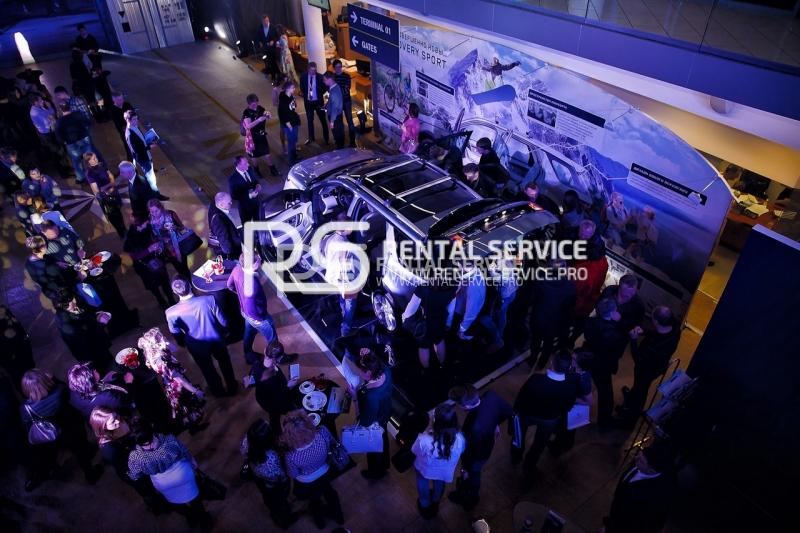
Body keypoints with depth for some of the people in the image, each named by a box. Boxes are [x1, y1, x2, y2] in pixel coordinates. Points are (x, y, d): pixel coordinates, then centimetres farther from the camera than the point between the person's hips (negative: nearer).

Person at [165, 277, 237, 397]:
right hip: (216, 339, 0)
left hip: (198, 346, 0)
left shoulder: (171, 313, -28)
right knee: (225, 363, 29)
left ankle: (218, 391, 55)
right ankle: (232, 387, 52)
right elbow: (223, 322, -17)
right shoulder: (208, 300, -30)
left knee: (208, 369, 29)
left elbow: (176, 334, -9)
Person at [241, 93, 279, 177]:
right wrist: (258, 120, -44)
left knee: (267, 153, 12)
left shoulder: (260, 108, -7)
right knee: (255, 155, 14)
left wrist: (268, 115, -25)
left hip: (262, 135, 4)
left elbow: (268, 116, 0)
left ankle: (272, 169, 28)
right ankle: (256, 170, 35)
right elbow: (248, 126, -33)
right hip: (253, 137, -4)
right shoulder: (246, 112, -22)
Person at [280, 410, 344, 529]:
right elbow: (333, 443, -14)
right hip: (324, 472, 2)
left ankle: (320, 520, 65)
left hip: (306, 483, -2)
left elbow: (293, 475, -20)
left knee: (314, 499, 34)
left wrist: (285, 451, -10)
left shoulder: (291, 456, -44)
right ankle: (337, 514, 64)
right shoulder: (323, 432, -39)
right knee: (328, 490, 37)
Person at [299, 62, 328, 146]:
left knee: (323, 120, 7)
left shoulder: (320, 77, -13)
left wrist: (319, 94, -4)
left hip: (318, 101, -2)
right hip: (308, 102, 2)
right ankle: (311, 138, 28)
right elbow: (302, 88, 10)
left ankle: (326, 138, 19)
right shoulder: (303, 77, -6)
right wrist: (305, 95, 1)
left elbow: (325, 88, 0)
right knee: (310, 120, 13)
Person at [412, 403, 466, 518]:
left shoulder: (424, 441, -45)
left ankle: (425, 506, 60)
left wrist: (424, 433, -12)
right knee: (439, 484, 37)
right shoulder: (459, 439, -36)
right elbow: (461, 451, -11)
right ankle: (435, 502, 67)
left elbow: (415, 451, -21)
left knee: (423, 484, 33)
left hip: (426, 469, -2)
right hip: (445, 472, 2)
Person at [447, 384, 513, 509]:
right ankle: (463, 489, 67)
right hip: (487, 444, 6)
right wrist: (496, 424, 10)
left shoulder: (474, 428, -48)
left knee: (471, 477, 29)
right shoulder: (491, 395, -31)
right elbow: (508, 411, -9)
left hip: (477, 455, -6)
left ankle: (469, 501, 60)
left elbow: (472, 453, -27)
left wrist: (466, 469, -7)